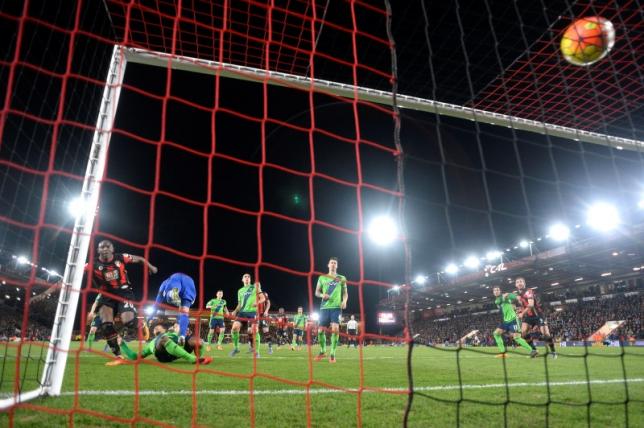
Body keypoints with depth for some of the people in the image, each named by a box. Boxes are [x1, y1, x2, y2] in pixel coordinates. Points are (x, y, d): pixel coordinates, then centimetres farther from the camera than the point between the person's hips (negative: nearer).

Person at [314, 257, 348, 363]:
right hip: (324, 307, 2)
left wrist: (344, 301, -9)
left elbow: (345, 293, 11)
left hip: (336, 307, -2)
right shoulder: (322, 278, 11)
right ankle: (322, 351, 26)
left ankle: (332, 354, -3)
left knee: (335, 329, -16)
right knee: (320, 330, 2)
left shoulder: (341, 278, 9)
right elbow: (316, 292, 12)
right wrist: (322, 295, -10)